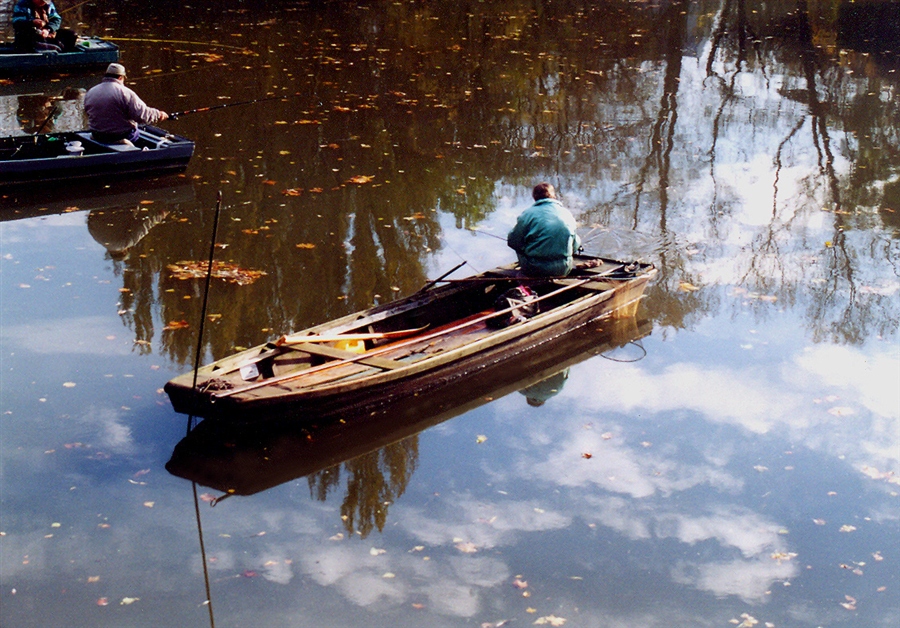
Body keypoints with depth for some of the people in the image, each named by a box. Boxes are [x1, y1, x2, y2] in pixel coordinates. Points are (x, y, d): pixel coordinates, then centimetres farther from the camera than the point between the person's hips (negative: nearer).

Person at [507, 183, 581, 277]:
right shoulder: (567, 214, 2)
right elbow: (575, 245, 9)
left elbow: (512, 241, -4)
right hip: (562, 270, 5)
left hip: (534, 271, -5)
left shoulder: (527, 214, -8)